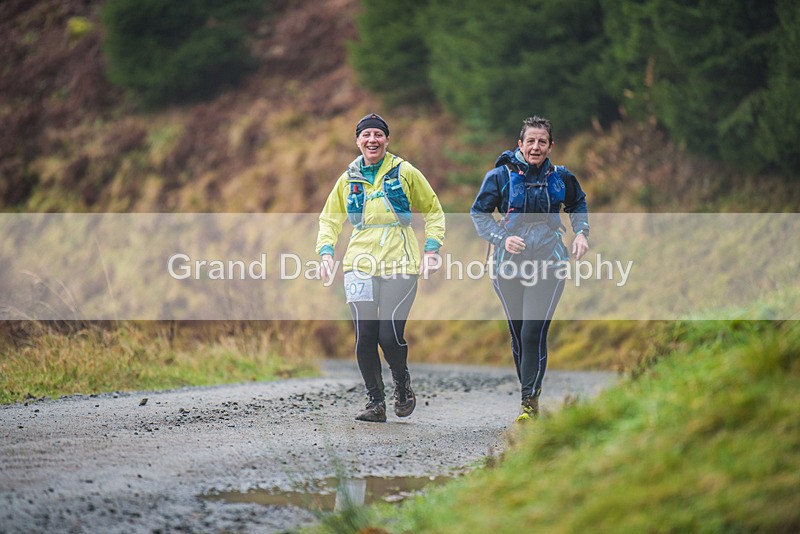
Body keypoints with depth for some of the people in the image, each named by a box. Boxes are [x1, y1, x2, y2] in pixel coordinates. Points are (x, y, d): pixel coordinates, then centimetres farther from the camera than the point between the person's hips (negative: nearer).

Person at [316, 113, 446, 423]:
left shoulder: (405, 173, 3)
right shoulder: (348, 179, 11)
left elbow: (434, 212, 11)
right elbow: (329, 219, 22)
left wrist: (431, 250, 0)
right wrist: (326, 252, 5)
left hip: (400, 266, -3)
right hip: (360, 266, 3)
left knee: (390, 335, -13)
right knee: (365, 336, -6)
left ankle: (402, 383, 18)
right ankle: (375, 403, 7)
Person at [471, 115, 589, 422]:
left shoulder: (560, 178, 5)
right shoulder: (501, 176, -1)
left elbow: (578, 204, 24)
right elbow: (479, 213, 3)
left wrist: (581, 232, 7)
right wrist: (501, 238, -13)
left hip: (548, 264, -1)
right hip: (509, 264, 1)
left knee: (533, 333, -13)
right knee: (518, 336, 6)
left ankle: (530, 402, -8)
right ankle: (528, 391, 23)